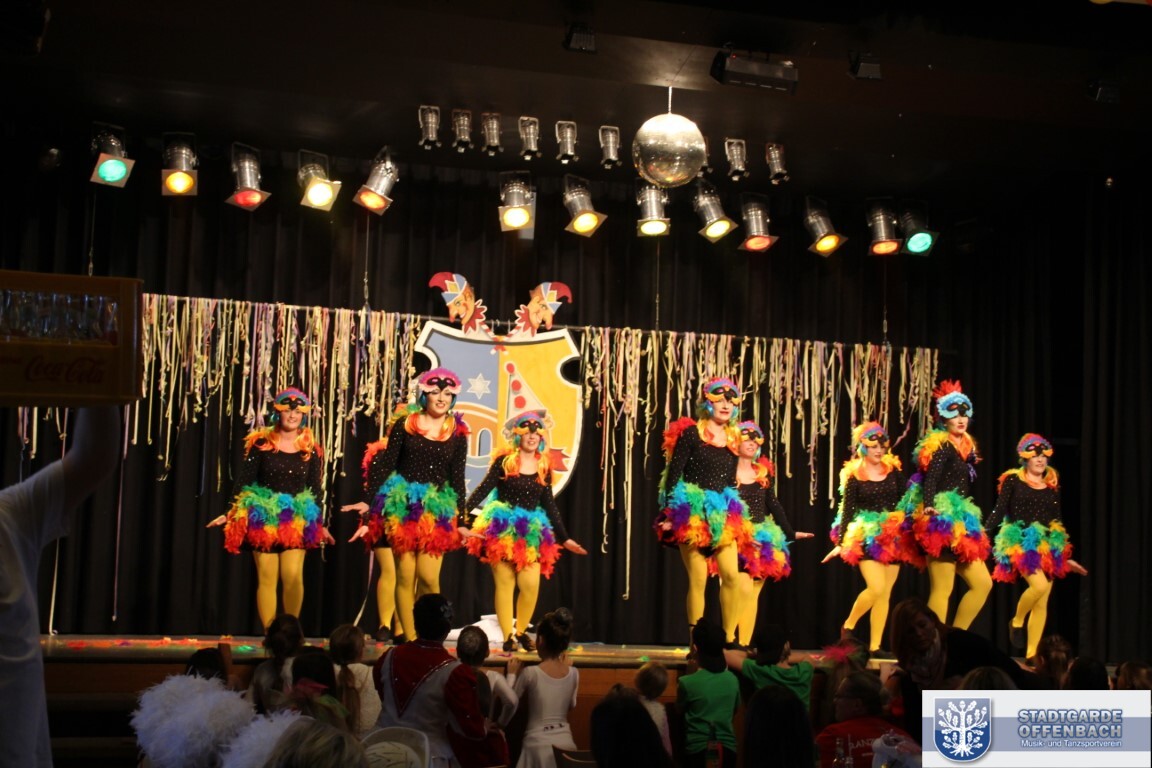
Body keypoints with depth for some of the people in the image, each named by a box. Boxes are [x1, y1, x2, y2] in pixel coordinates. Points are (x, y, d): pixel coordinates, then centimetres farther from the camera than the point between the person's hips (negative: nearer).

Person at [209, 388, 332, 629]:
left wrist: (320, 524, 6)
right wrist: (232, 514, -2)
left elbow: (315, 491, 8)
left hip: (296, 521, 1)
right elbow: (244, 482, 2)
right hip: (262, 518, -1)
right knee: (266, 578, -1)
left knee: (293, 576, -12)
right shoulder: (261, 444, 1)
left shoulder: (311, 450, 5)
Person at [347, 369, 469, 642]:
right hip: (402, 505, -1)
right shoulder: (405, 424, 0)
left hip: (437, 509, 1)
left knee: (428, 577, -10)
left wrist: (461, 519, 6)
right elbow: (384, 467, 2)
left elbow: (457, 478, 9)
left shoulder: (458, 433, 5)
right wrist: (372, 506, -2)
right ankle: (409, 638, 3)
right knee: (405, 575, -4)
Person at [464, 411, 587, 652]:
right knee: (504, 584, -4)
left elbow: (550, 505, 14)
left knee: (531, 585, -8)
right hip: (502, 528, -3)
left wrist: (564, 538, 14)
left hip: (531, 532, 3)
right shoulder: (504, 461, -2)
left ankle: (521, 631, 12)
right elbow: (483, 490, -5)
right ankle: (508, 637, 3)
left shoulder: (544, 468, 9)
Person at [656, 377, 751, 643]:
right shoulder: (690, 433, -2)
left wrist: (735, 516, 15)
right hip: (691, 514, -5)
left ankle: (729, 638, 1)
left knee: (732, 576, -8)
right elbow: (673, 474, -6)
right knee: (698, 579, -6)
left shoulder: (733, 439, 13)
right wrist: (669, 513, -12)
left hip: (722, 517, 5)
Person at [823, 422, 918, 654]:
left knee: (885, 594, 2)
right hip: (866, 538, -4)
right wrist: (841, 543, -8)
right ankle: (848, 625, 6)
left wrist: (910, 532, 2)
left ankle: (874, 646, 7)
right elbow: (847, 511, -3)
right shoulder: (854, 476, -3)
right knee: (876, 588, -18)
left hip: (893, 537, 4)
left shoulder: (894, 471, 6)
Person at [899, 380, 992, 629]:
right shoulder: (941, 446, -8)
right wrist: (929, 506, -39)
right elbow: (929, 479, -22)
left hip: (958, 526, 10)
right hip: (942, 523, -10)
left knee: (982, 583, 9)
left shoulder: (964, 446, 18)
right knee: (941, 591, -10)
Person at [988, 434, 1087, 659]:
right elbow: (999, 512, -4)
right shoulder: (1012, 480, -1)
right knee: (1039, 585, -27)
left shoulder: (1052, 485, 11)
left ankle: (1031, 654, 8)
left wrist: (1066, 556, 16)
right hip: (1021, 545, -5)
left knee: (1041, 603, 1)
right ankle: (1016, 621, 1)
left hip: (1047, 547, 5)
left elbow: (1057, 524, 16)